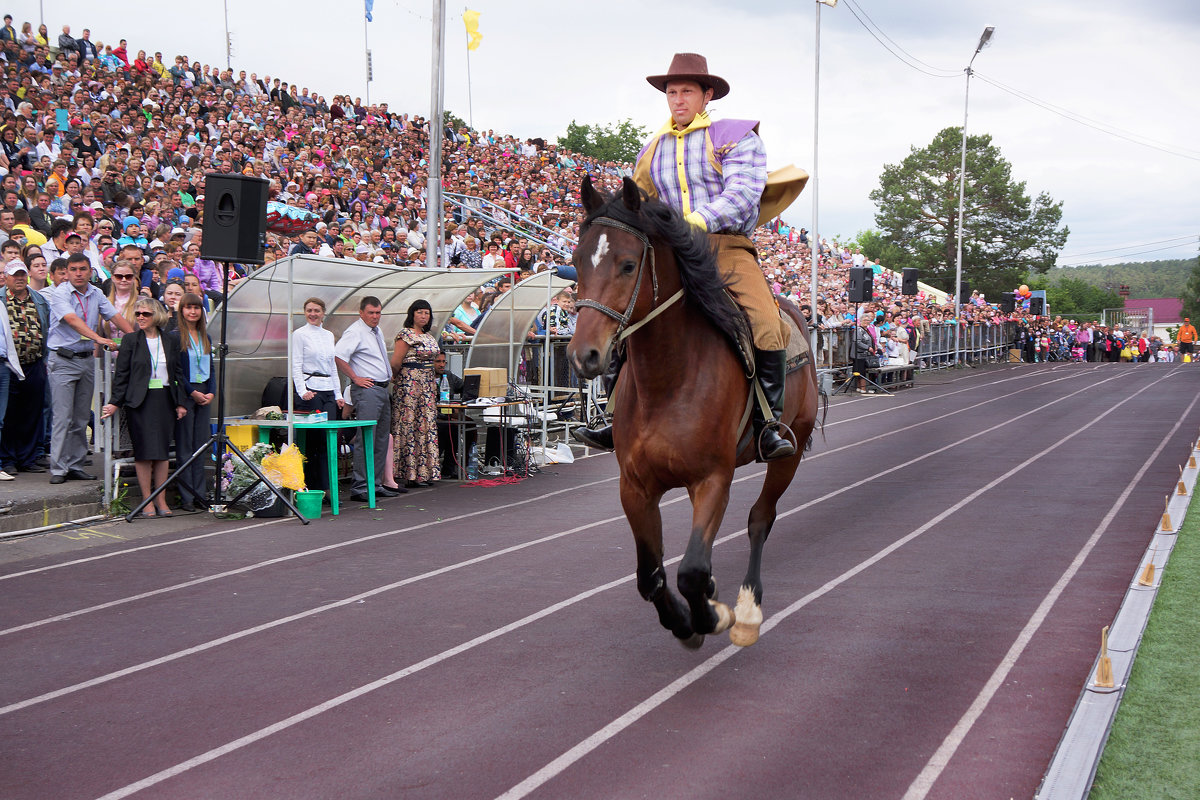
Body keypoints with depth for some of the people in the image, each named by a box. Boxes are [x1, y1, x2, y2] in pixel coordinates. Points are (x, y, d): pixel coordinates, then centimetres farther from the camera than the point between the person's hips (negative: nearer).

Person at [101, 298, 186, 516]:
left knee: (162, 451, 2)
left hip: (165, 400, 2)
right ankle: (147, 501, 1)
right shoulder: (130, 341, 3)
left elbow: (178, 373, 13)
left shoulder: (170, 342, 10)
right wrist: (115, 402, -3)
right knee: (144, 451, -4)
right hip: (140, 401, -2)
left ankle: (161, 501, 8)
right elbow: (121, 374, 2)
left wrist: (180, 403, 7)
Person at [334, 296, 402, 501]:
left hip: (383, 390, 10)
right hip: (367, 390, -9)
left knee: (381, 438, 11)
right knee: (365, 439, -12)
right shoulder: (355, 332, -11)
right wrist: (356, 378, -18)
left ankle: (376, 484, 17)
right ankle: (359, 487, -10)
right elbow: (338, 356, -23)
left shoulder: (377, 331, 17)